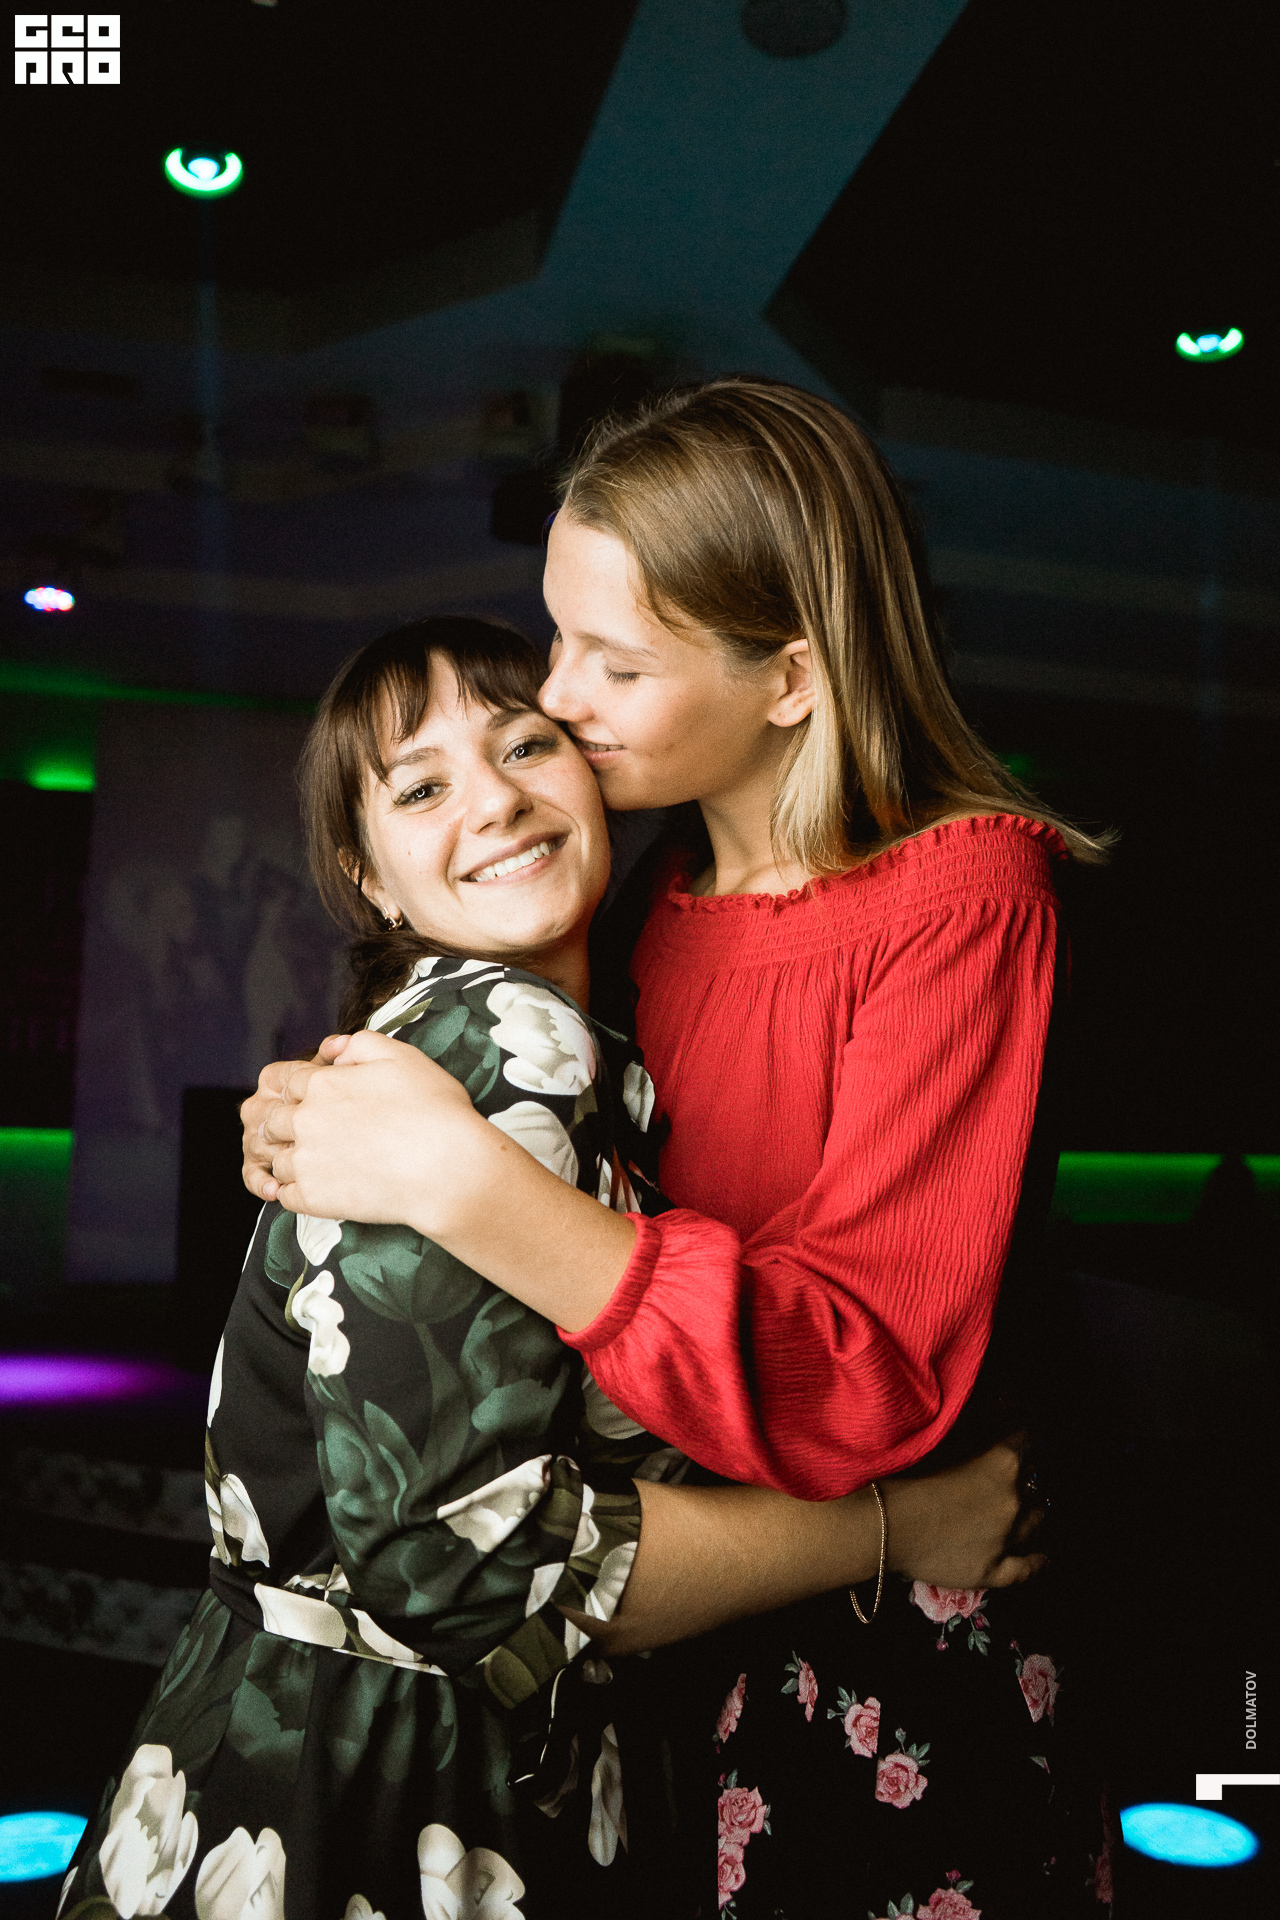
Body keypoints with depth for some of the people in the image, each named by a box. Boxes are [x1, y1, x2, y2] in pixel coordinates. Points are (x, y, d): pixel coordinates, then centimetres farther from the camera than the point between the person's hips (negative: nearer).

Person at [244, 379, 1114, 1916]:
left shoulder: (959, 896, -20)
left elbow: (861, 1387, -29)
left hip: (903, 1664, -5)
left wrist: (459, 1179, -34)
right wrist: (336, 1121, -8)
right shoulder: (654, 895, 1)